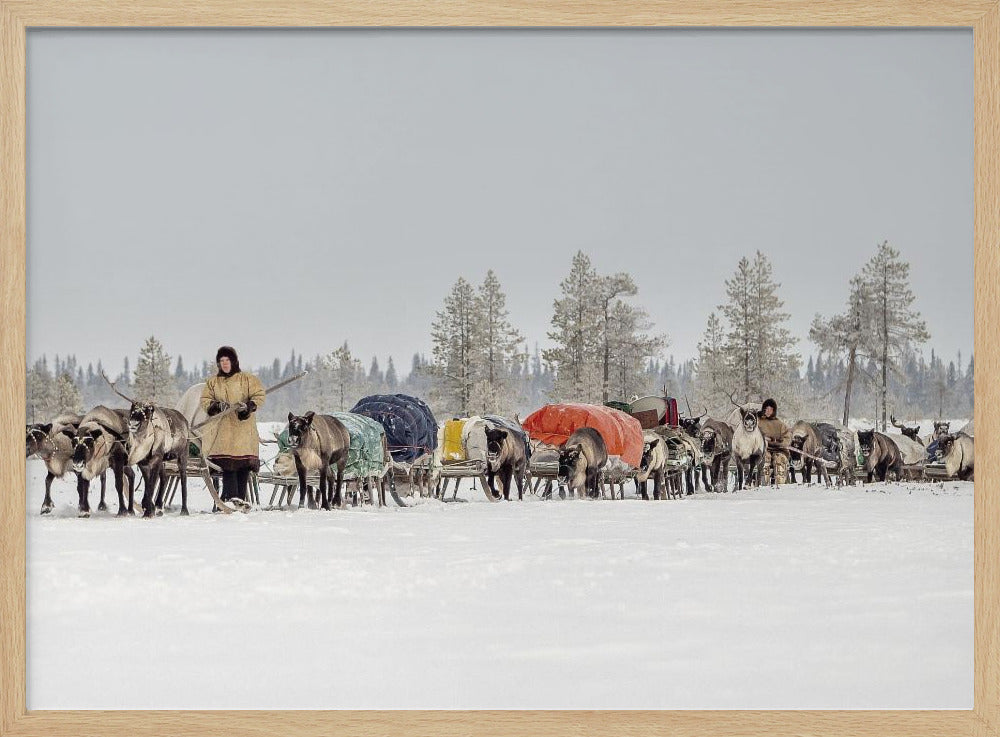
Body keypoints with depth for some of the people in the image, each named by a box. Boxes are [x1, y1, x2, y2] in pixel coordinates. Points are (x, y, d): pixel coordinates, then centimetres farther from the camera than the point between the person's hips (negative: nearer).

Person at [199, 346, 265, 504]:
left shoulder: (247, 379, 10)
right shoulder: (212, 382, 18)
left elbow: (259, 395, 3)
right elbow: (205, 400, 12)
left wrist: (249, 406, -16)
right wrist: (217, 406, -8)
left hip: (243, 427, -1)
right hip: (222, 430, 1)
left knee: (244, 464, -8)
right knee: (227, 464, -11)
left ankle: (240, 499, -5)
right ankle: (231, 498, -14)